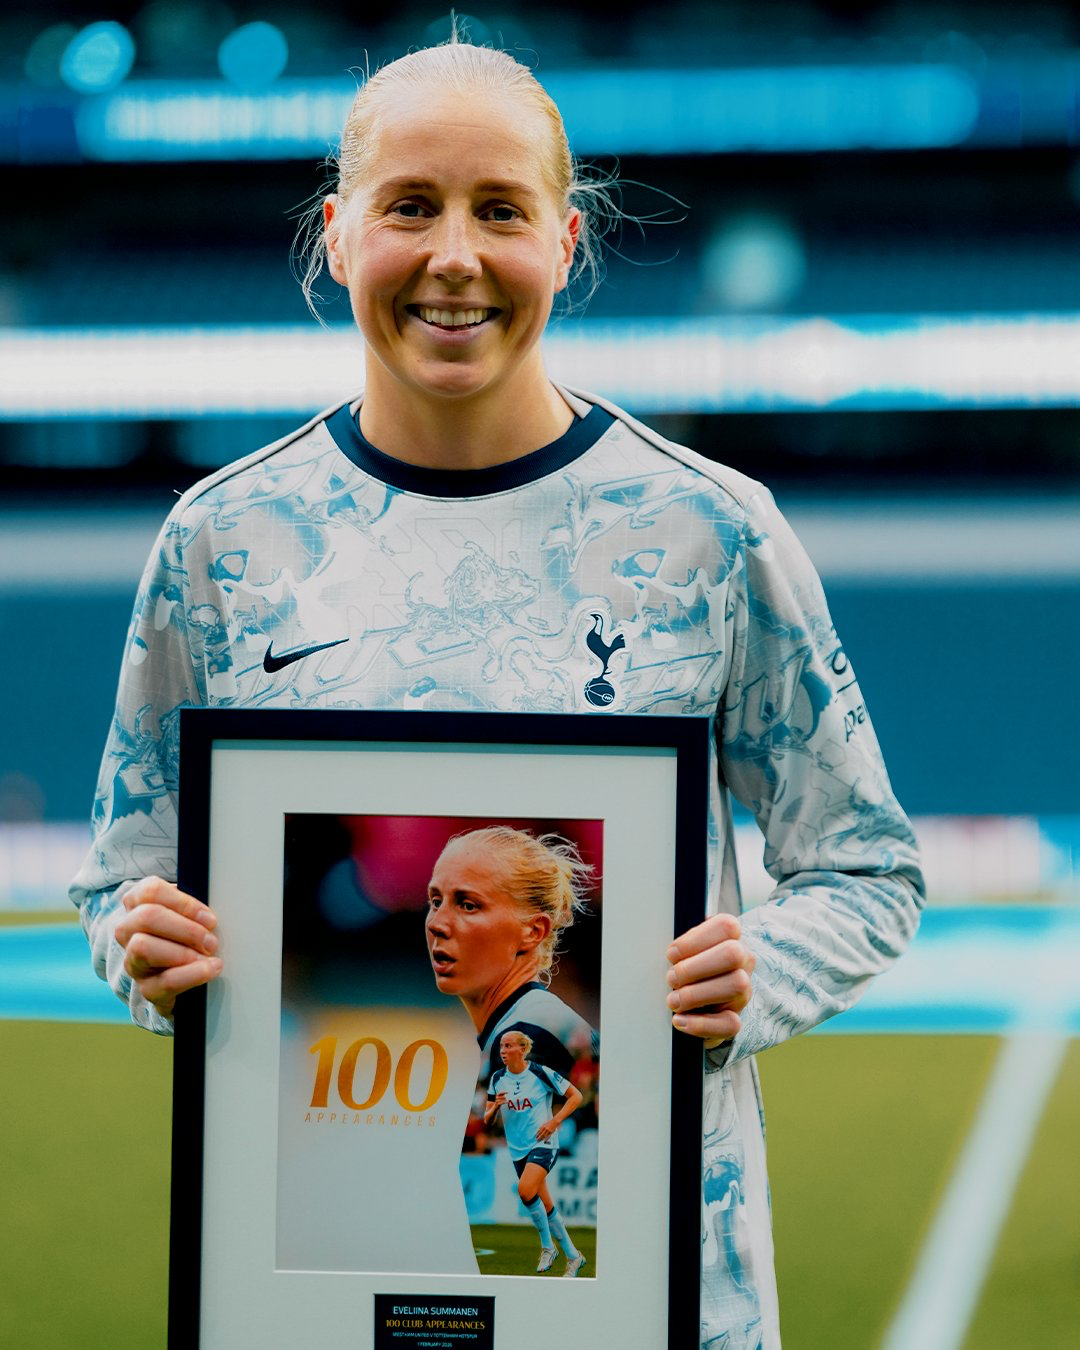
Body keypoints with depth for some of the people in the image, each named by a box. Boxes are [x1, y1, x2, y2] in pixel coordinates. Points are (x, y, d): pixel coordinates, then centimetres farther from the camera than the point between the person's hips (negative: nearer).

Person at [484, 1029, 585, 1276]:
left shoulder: (541, 1073, -10)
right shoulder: (498, 1079, 5)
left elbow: (576, 1096, -4)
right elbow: (487, 1120, 9)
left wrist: (555, 1121, -14)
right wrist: (495, 1107, -14)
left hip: (543, 1144, -6)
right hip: (518, 1149, 6)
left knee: (526, 1190, -28)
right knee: (545, 1206, 9)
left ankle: (548, 1246, -11)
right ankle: (573, 1256, 24)